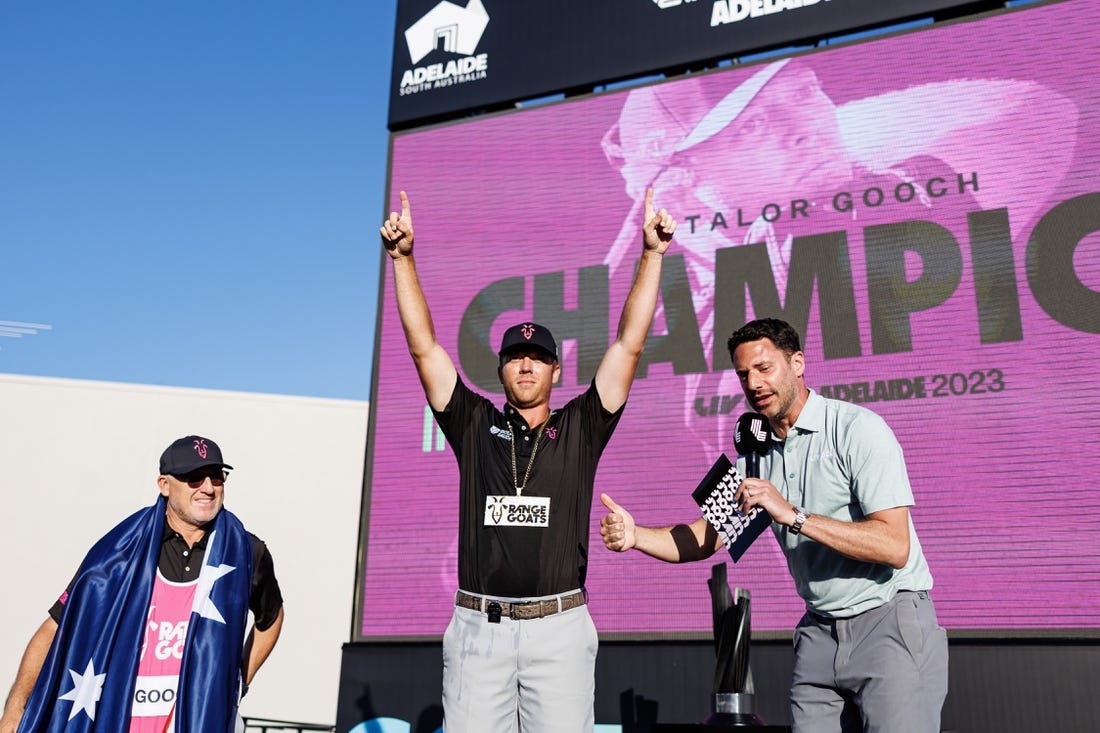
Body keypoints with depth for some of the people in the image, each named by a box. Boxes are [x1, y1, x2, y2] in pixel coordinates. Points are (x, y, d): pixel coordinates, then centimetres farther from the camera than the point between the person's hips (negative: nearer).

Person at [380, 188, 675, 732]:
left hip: (560, 627, 0)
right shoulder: (474, 427, 10)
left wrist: (651, 255, -1)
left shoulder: (581, 430, 9)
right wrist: (403, 258, 1)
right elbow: (423, 346, 6)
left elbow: (629, 344, 3)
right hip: (477, 626, 1)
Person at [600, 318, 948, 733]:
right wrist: (634, 536, -15)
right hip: (819, 630, 6)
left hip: (889, 619, -5)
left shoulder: (857, 429, -13)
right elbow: (702, 539, 3)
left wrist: (794, 516, -27)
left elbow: (895, 547, -21)